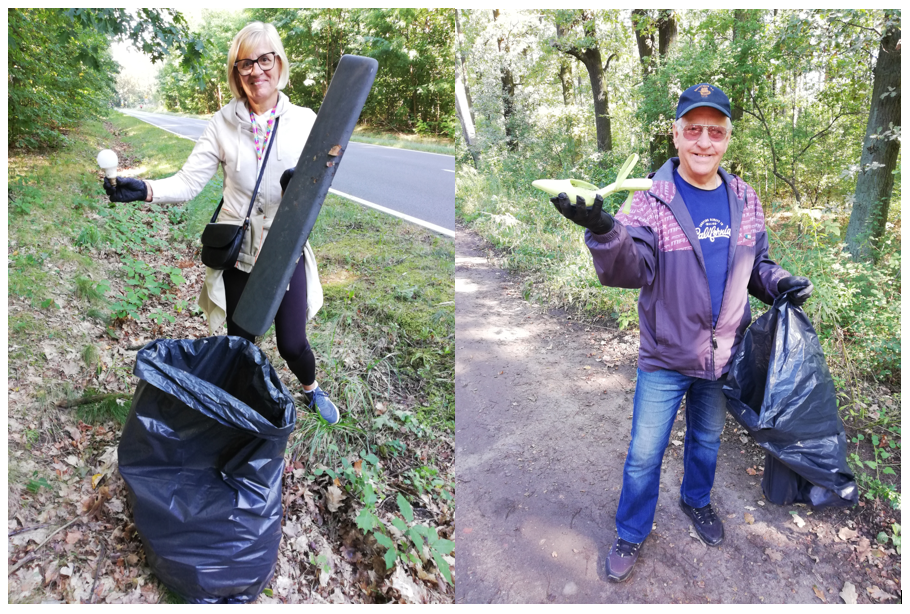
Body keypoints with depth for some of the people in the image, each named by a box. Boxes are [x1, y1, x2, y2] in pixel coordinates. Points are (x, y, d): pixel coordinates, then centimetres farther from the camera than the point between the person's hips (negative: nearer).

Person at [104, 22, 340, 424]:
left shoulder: (305, 120, -3)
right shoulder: (223, 124, -3)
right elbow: (189, 182, -8)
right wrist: (145, 190, -26)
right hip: (238, 253, 1)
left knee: (292, 344, 4)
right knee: (239, 343, 12)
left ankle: (312, 390, 38)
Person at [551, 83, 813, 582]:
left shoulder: (744, 200, 0)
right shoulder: (653, 200, -15)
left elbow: (756, 264, 14)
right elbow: (631, 269, -29)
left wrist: (781, 283, -7)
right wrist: (604, 230, -49)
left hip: (724, 354, 4)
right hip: (665, 357, -4)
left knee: (707, 439, 25)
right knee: (644, 455, 8)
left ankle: (696, 501, 54)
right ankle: (631, 535, 31)